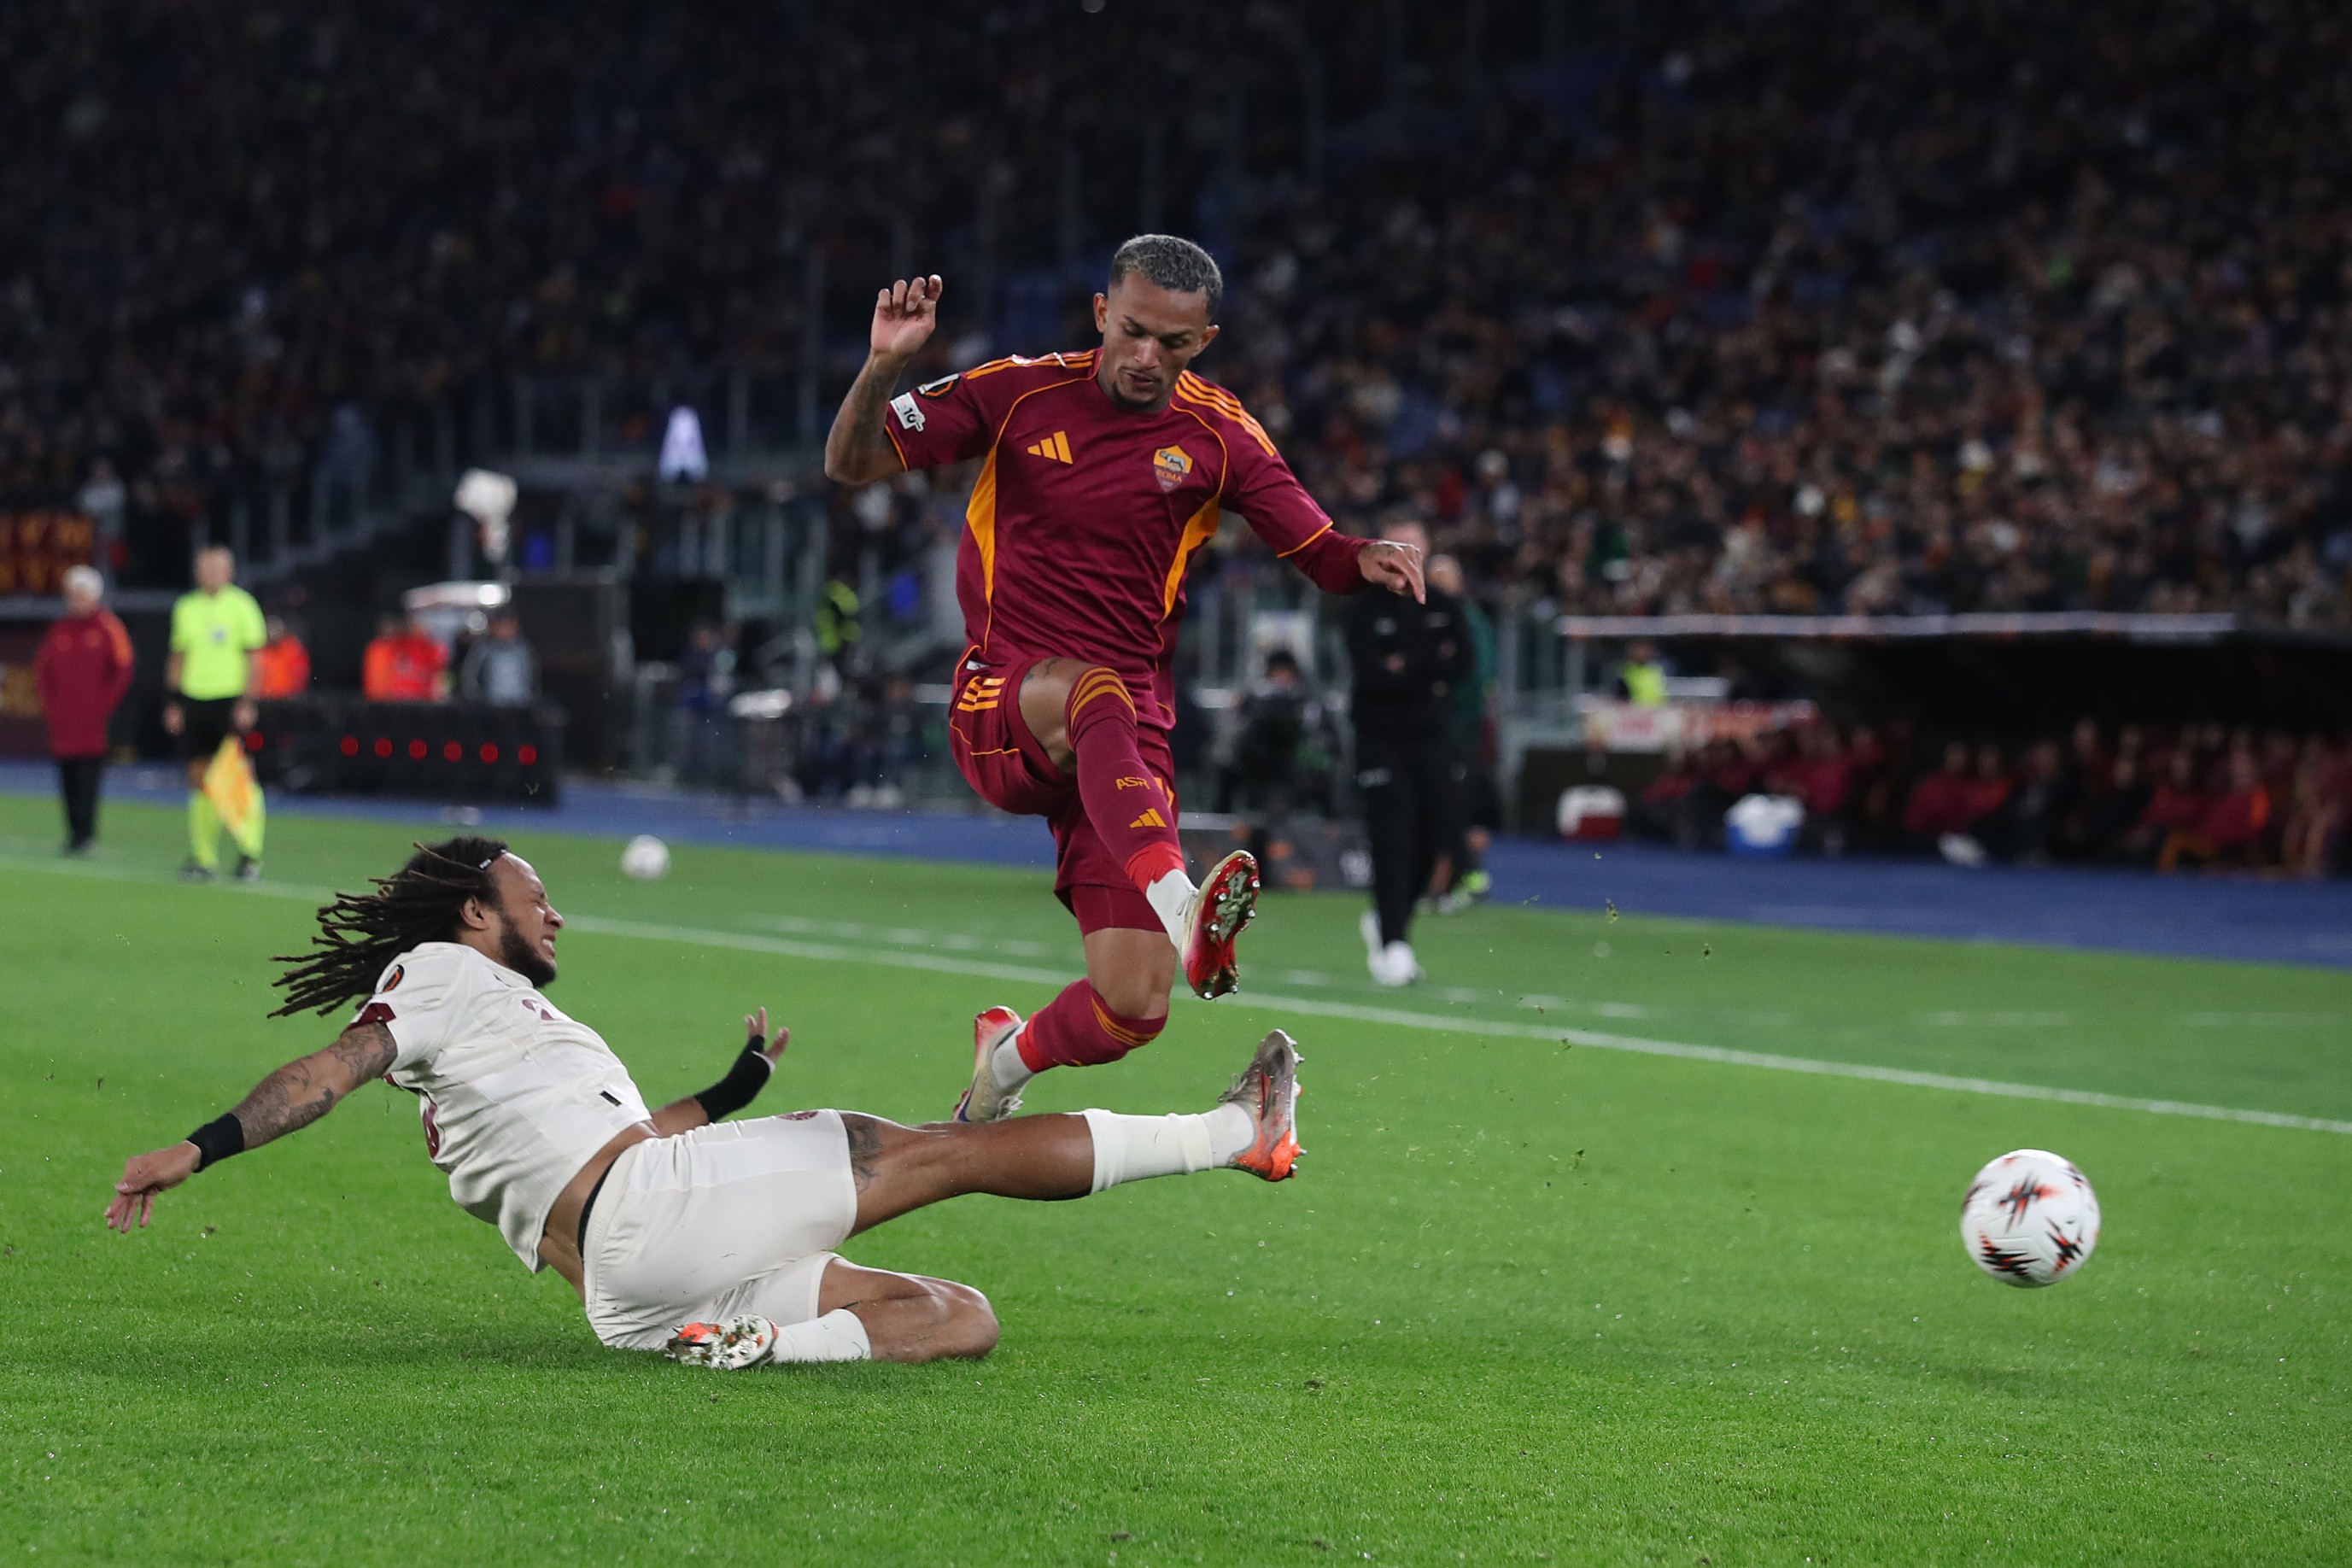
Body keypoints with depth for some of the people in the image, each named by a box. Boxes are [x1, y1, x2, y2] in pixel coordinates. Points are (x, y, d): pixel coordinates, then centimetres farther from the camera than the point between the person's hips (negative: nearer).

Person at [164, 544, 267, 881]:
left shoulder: (242, 606, -2)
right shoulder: (186, 608, 12)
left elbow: (254, 660, -4)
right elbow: (177, 659, 17)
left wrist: (247, 703, -12)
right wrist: (173, 704, 11)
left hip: (230, 700, -4)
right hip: (194, 701, 4)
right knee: (200, 780, 3)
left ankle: (250, 854, -3)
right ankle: (204, 858, 7)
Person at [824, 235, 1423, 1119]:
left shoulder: (1219, 436, 4)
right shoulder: (1019, 393, 0)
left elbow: (1321, 555, 7)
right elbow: (851, 464, -1)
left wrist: (1369, 560, -16)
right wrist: (884, 366, -20)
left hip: (1125, 741, 2)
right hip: (998, 712, -2)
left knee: (1134, 1009, -11)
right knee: (1095, 693, -40)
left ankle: (1007, 1063, 24)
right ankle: (1179, 905, -62)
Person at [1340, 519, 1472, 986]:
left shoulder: (1443, 606, 10)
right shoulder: (1363, 609, -2)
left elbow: (1465, 664, -3)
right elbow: (1369, 672, -15)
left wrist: (1406, 668, -15)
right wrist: (1433, 668, -14)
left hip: (1433, 738, 4)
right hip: (1381, 739, -4)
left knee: (1431, 840, 4)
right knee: (1392, 839, -13)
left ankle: (1383, 920, 27)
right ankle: (1392, 944, -11)